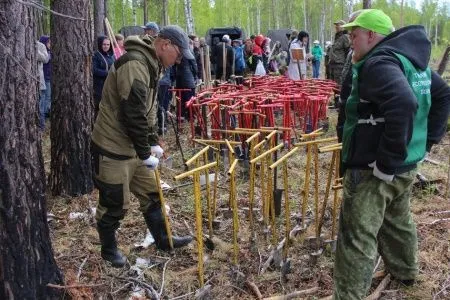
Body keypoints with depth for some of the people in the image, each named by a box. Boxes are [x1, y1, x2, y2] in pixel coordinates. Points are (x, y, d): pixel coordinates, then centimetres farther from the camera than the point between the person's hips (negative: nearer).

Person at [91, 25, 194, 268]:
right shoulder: (134, 64, -25)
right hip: (114, 148, -10)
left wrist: (153, 143, 9)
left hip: (134, 146, 10)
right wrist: (145, 153, -19)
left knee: (151, 194, 17)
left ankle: (162, 239, 32)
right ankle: (109, 249, 25)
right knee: (114, 204, 5)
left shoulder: (151, 64, 9)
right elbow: (133, 115, -27)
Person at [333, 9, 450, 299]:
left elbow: (403, 105, -36)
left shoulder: (378, 63, -20)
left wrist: (387, 161, -30)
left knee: (357, 239, -3)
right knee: (398, 221, 30)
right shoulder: (412, 59, 10)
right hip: (406, 165, 10)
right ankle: (405, 271, 51)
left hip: (372, 170, -10)